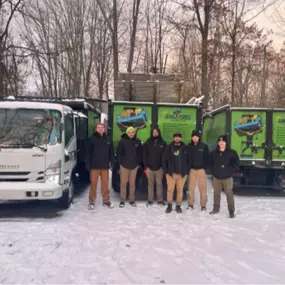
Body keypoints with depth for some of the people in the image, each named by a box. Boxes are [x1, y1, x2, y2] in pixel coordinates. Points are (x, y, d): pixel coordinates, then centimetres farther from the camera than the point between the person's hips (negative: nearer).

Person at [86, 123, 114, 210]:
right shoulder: (92, 139, -1)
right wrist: (88, 164, -10)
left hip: (105, 166, 3)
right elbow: (87, 152, -4)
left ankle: (106, 200, 18)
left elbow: (111, 152, 13)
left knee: (105, 184, 8)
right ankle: (91, 202, 10)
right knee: (93, 184, 1)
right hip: (94, 166, -3)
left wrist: (112, 163, 6)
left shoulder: (107, 140, 10)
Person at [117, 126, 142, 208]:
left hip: (134, 166, 2)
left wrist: (138, 163, 2)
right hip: (124, 165, -2)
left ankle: (132, 200, 17)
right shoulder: (122, 141, -4)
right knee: (123, 183, 1)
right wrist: (121, 162, -4)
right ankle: (122, 200, 10)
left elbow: (140, 153, 7)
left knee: (132, 183, 7)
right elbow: (119, 152, -1)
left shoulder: (138, 142, 3)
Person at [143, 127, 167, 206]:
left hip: (159, 167, 0)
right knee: (150, 184, 6)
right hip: (150, 167, 1)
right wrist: (146, 165, -3)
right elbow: (145, 155, 3)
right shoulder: (148, 143, 4)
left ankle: (160, 200, 13)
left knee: (159, 184, 5)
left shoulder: (163, 143, 3)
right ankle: (150, 200, 14)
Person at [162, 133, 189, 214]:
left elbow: (188, 160, 8)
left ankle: (178, 206, 17)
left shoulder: (185, 148, 3)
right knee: (170, 189, 2)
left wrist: (186, 170, 2)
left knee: (180, 190, 6)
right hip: (171, 173, -1)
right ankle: (169, 205, 15)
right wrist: (166, 170, -3)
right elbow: (164, 159, 2)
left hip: (182, 173, 1)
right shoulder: (169, 147, 1)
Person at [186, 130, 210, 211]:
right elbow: (187, 157, 10)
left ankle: (203, 205, 6)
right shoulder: (189, 146, 6)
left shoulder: (204, 146, -1)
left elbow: (207, 158, 1)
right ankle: (190, 204, 15)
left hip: (201, 170, -2)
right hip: (192, 170, 2)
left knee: (202, 188, -2)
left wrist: (205, 167, -6)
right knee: (191, 188, 5)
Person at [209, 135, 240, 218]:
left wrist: (231, 171, -11)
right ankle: (216, 208, 26)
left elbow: (236, 163, -3)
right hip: (216, 177, 4)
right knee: (216, 193, 12)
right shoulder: (214, 153, 5)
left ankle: (231, 211, 5)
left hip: (227, 177, -4)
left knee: (229, 193, -4)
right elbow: (211, 163, 17)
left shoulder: (231, 152, -6)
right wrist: (214, 171, 8)